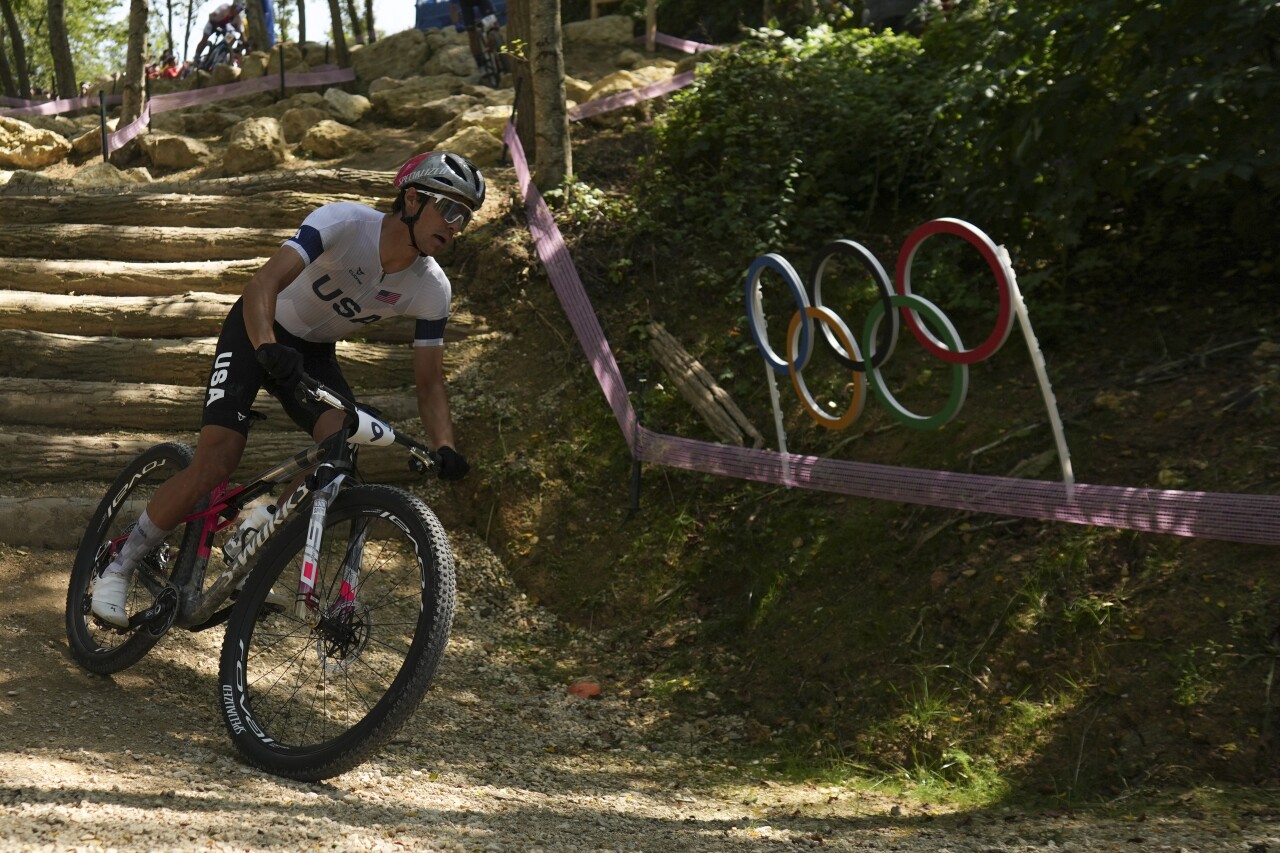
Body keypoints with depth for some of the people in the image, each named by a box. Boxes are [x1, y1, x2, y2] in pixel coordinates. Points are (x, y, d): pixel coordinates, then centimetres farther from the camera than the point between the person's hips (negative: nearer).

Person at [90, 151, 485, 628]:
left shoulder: (432, 291, -15)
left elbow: (429, 383, -10)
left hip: (315, 353, 5)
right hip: (259, 332, -4)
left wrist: (444, 449, -27)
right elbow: (264, 283, -39)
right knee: (217, 459, -18)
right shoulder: (345, 222, -29)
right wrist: (269, 350, -57)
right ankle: (120, 566, 0)